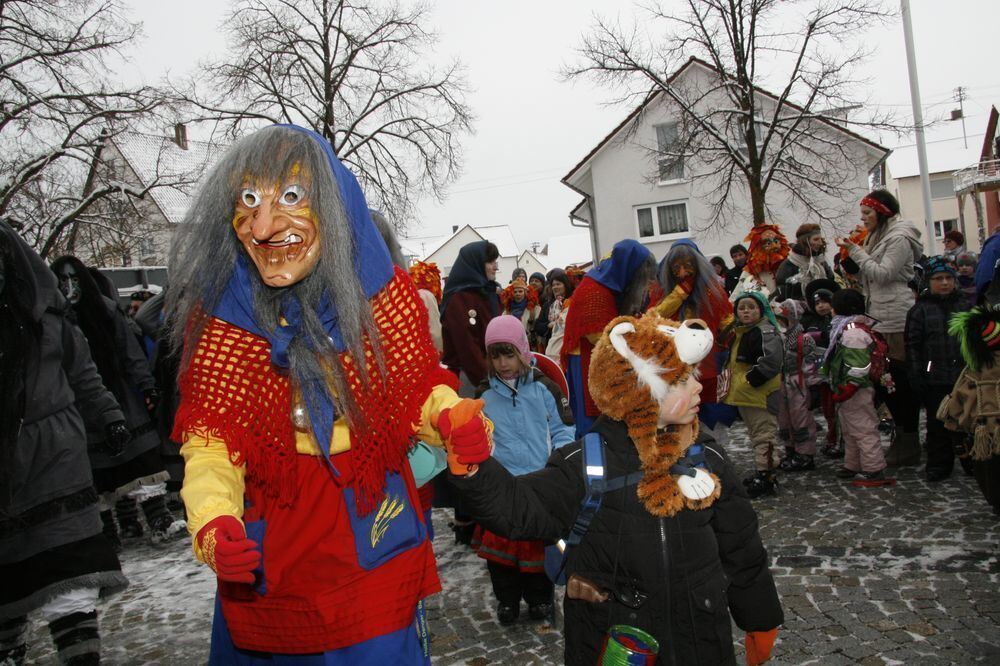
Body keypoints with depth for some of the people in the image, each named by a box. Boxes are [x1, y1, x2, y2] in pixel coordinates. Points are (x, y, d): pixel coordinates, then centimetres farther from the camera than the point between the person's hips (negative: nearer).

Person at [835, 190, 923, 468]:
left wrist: (856, 251, -12)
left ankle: (908, 444, 1)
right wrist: (851, 260, 5)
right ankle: (903, 434, 19)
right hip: (879, 317, 9)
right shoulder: (878, 237, 20)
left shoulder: (899, 238, -8)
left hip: (896, 320, -9)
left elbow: (882, 274, -16)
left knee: (899, 377, -6)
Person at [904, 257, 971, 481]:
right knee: (937, 423, 5)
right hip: (935, 378, -2)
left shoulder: (965, 306, 8)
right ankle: (938, 464, 15)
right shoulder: (920, 309, 0)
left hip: (963, 376, 2)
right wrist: (916, 376, -9)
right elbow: (912, 345, -3)